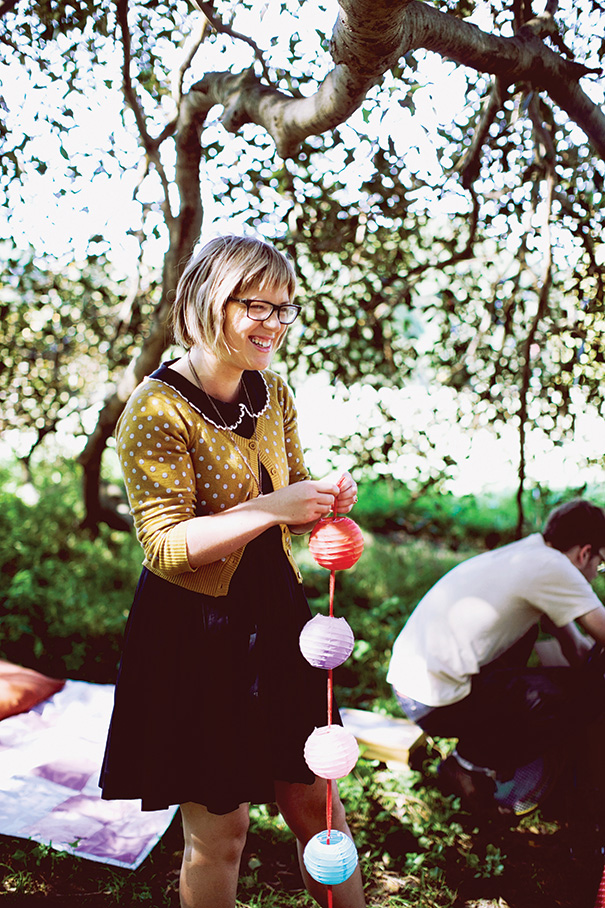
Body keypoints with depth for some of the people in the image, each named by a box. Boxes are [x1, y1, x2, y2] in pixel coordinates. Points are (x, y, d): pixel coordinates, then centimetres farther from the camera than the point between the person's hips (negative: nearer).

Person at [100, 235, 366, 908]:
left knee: (314, 799, 14)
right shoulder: (158, 410, -16)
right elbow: (164, 546, -19)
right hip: (194, 631, -6)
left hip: (277, 613, 6)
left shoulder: (273, 394, 5)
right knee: (217, 829, 7)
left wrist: (325, 501, -7)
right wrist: (269, 509, -27)